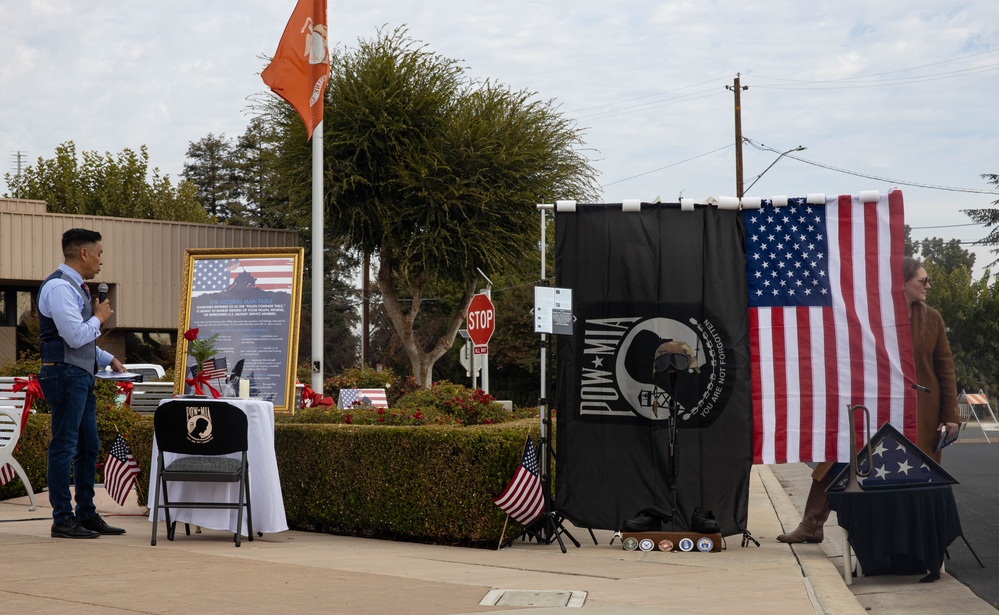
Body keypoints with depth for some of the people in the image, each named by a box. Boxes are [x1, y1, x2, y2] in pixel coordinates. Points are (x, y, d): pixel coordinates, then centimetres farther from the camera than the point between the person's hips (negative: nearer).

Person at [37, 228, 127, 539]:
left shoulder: (76, 287, 17)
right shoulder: (59, 287, -15)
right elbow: (75, 336, -21)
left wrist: (108, 359, 20)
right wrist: (99, 317, -5)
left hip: (82, 376, 10)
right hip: (66, 376, -10)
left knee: (89, 445, 13)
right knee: (64, 446, -5)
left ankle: (87, 514, 21)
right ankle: (62, 519, 0)